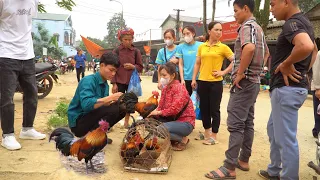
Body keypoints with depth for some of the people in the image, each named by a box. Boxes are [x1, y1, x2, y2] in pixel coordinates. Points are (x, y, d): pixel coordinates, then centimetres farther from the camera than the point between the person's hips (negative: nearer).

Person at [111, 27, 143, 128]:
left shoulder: (136, 51, 1)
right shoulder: (117, 51, -3)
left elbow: (140, 67, 6)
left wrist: (133, 66, -16)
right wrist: (114, 83, -8)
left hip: (132, 81, 2)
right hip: (120, 82, -2)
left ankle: (126, 122, 26)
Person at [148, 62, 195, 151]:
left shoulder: (180, 88, -17)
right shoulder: (165, 88, 7)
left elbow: (175, 109, -29)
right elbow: (161, 106, 2)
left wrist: (159, 112, -23)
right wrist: (154, 112, -18)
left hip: (185, 122, -8)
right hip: (172, 119, 8)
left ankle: (183, 139, -2)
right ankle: (173, 138, 5)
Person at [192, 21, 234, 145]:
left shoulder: (223, 47, -3)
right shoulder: (202, 47, 8)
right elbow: (197, 64, 11)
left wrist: (224, 72, -8)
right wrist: (194, 79, 6)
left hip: (216, 82, -4)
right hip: (202, 82, 4)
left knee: (214, 109, 3)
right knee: (204, 108, 13)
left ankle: (213, 136, 15)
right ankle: (207, 132, 30)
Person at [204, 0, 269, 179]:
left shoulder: (247, 26, -13)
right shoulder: (258, 28, 18)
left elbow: (249, 48, -34)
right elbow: (265, 52, 31)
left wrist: (239, 74, -25)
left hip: (244, 82, -10)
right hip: (254, 81, 10)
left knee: (235, 125, -9)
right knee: (247, 123, 13)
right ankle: (244, 160, 22)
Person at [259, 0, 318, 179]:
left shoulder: (292, 23, -17)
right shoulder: (303, 21, 15)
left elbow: (305, 46, -38)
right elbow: (314, 49, 28)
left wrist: (286, 64, -21)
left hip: (287, 88, -11)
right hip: (295, 85, 11)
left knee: (285, 137, -1)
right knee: (274, 129, 22)